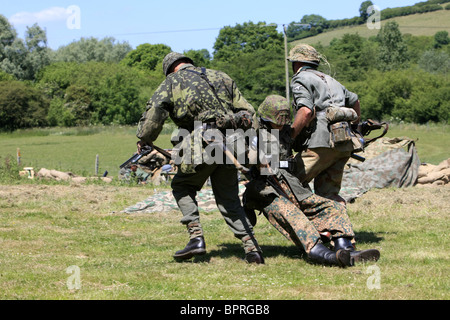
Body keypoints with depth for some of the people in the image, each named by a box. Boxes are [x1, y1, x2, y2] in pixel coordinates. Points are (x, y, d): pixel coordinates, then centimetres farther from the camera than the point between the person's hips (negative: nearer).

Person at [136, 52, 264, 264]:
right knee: (229, 199, 14)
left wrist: (144, 140, 7)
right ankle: (252, 248, 2)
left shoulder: (172, 81, 11)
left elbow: (154, 111, -4)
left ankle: (196, 237, 1)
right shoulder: (221, 77, 23)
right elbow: (246, 111, 18)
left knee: (182, 187, 17)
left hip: (203, 143, -5)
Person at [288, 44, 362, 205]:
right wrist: (355, 123, 59)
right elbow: (355, 100, 42)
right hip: (345, 144, 8)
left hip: (321, 142, -8)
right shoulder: (329, 80, 28)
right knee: (328, 192, 11)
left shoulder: (300, 79, 3)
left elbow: (306, 111, -15)